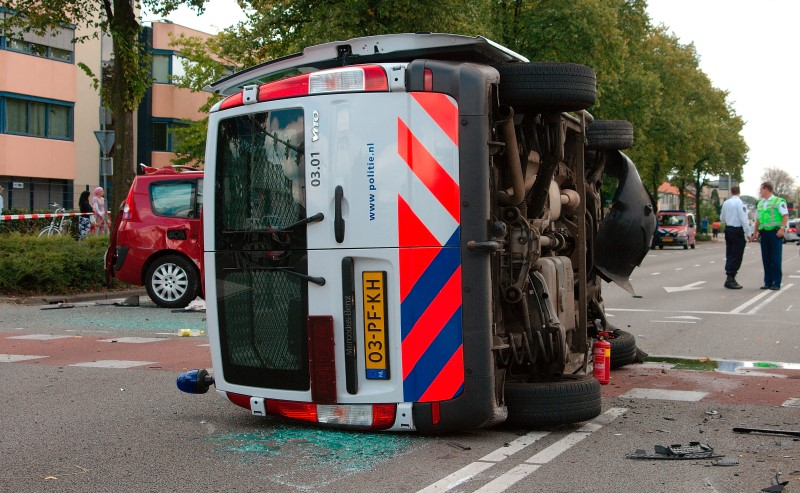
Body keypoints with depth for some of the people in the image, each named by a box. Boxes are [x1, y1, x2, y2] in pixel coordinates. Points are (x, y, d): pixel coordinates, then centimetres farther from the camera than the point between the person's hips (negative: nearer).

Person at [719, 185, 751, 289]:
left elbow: (722, 218, 16)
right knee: (736, 256, -2)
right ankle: (730, 278, -5)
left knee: (729, 254, 12)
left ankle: (730, 279, 15)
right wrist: (748, 233, -13)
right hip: (737, 231, -7)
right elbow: (744, 219, -17)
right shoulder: (740, 203, -14)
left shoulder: (726, 203, 6)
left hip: (728, 229, 7)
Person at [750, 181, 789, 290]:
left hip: (775, 232, -7)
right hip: (764, 233, 7)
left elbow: (785, 215, -9)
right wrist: (755, 232, 18)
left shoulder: (778, 201, -3)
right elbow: (758, 219, 23)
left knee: (776, 259, -5)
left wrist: (782, 228, -20)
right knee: (766, 259, 7)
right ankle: (768, 282, 12)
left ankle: (776, 283, -1)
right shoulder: (760, 203, 18)